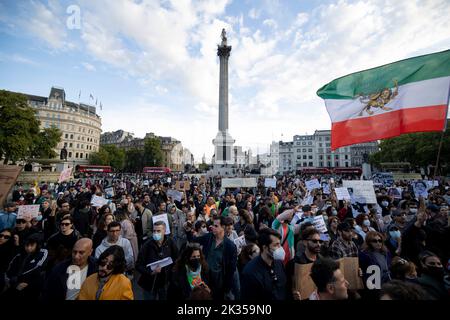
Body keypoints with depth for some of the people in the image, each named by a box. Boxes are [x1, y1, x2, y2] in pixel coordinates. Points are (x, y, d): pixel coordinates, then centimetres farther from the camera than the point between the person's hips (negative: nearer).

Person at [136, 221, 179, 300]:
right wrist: (151, 272, -25)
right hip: (150, 282, -2)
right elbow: (138, 265, -13)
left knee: (164, 298, 19)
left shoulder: (170, 242, -14)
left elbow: (176, 259, -1)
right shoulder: (147, 245, -19)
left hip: (165, 282, 2)